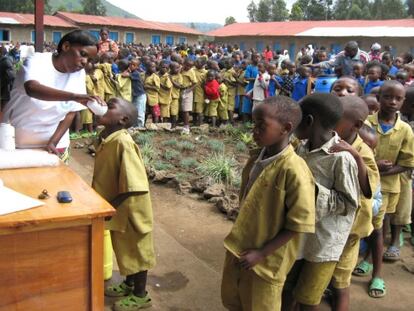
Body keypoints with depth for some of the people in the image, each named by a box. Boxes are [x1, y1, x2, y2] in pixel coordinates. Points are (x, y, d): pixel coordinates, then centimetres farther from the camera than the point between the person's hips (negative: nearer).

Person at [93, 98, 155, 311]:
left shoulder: (123, 142, -26)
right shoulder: (105, 138, 1)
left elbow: (133, 185, -27)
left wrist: (108, 206, -22)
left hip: (130, 210, -8)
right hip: (118, 210, 8)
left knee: (136, 250, 9)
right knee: (124, 249, 23)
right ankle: (129, 284, 43)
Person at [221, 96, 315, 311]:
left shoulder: (294, 171, -25)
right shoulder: (255, 159, -3)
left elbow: (298, 225, -22)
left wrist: (261, 253, -19)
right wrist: (239, 243, 11)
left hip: (266, 259, -7)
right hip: (239, 249, 7)